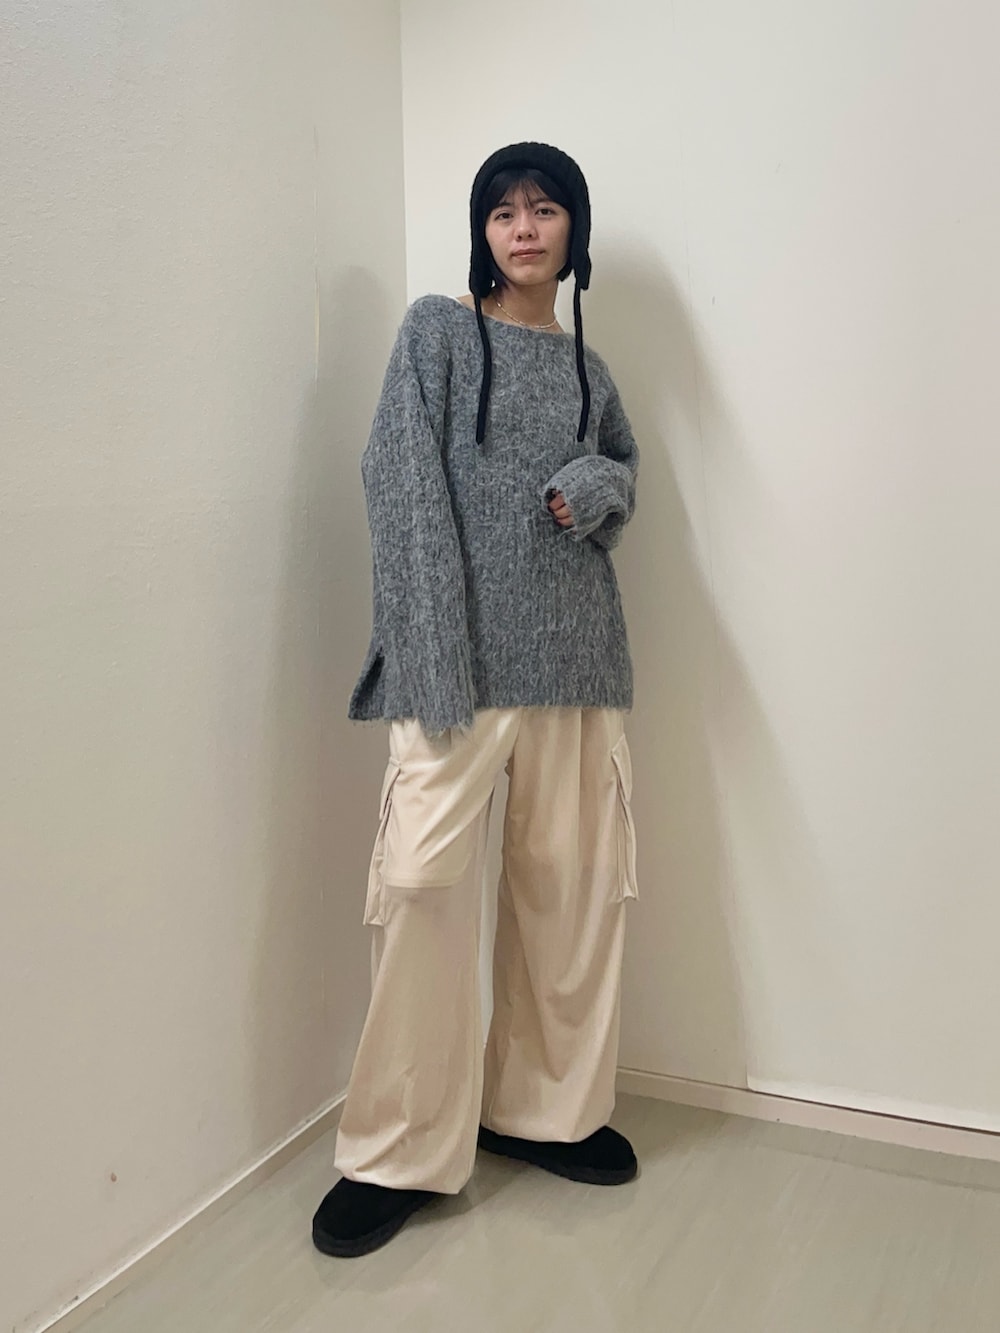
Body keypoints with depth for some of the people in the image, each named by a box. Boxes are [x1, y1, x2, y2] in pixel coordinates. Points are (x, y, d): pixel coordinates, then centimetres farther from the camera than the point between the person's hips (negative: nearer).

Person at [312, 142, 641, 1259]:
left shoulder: (588, 369, 18)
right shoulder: (438, 331, 5)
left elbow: (624, 463, 31)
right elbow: (405, 494, -5)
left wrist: (592, 488, 3)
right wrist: (435, 668, -16)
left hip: (574, 653, 5)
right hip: (464, 653, -5)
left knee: (571, 881, 6)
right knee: (425, 876, -12)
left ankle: (544, 1109, 25)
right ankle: (399, 1153, 4)